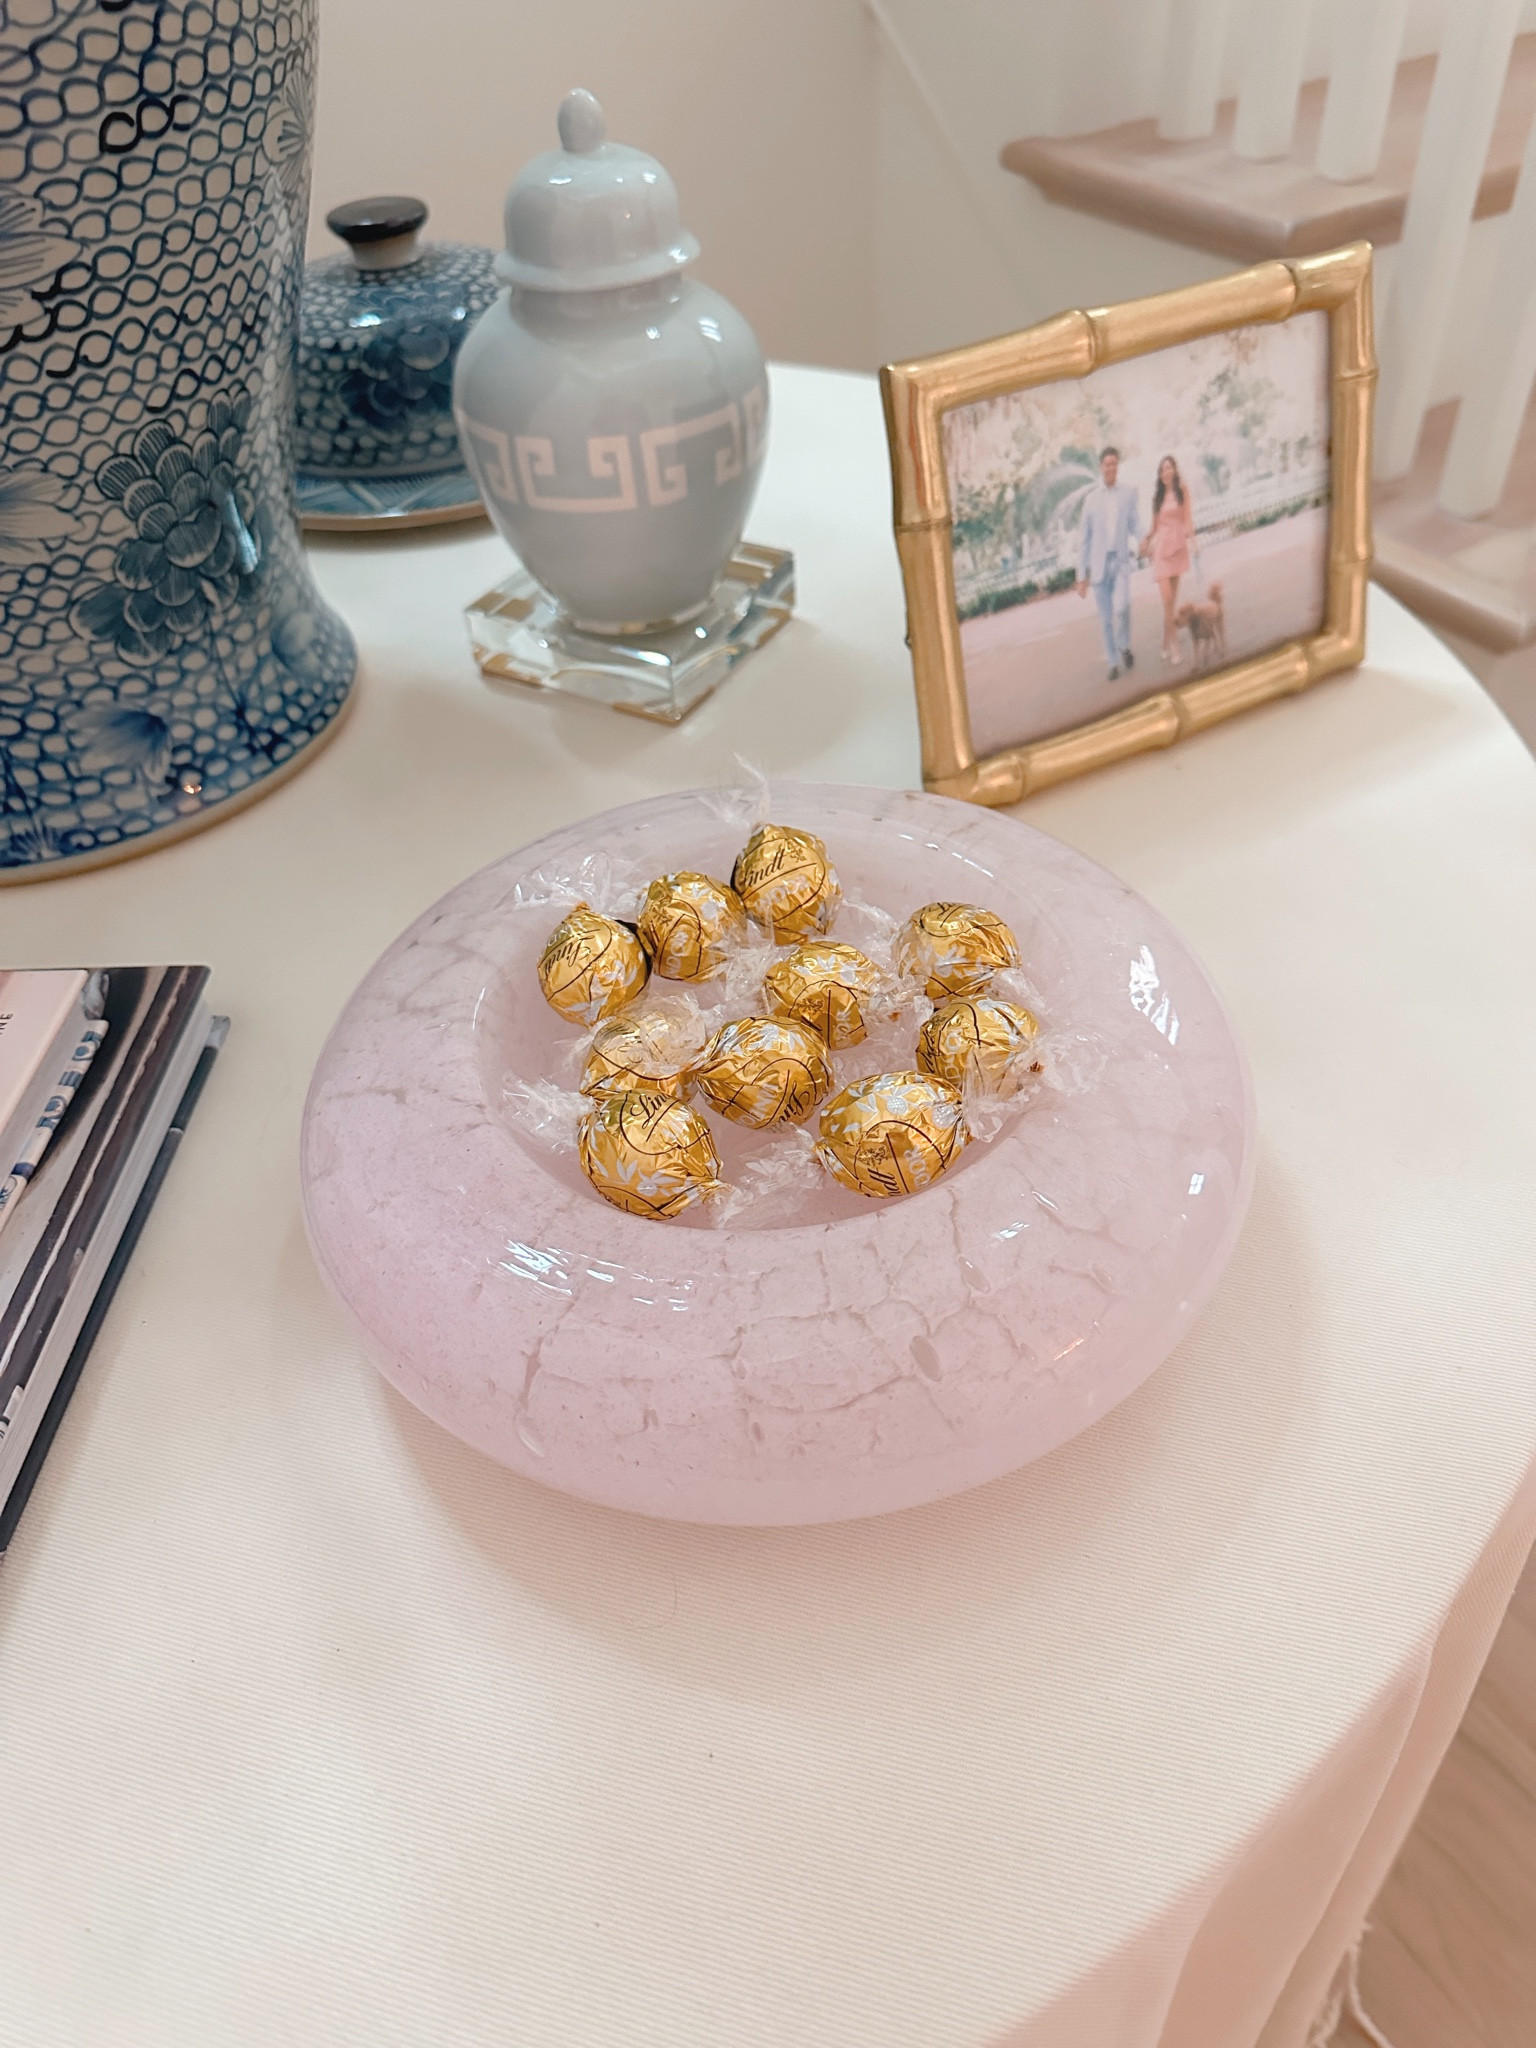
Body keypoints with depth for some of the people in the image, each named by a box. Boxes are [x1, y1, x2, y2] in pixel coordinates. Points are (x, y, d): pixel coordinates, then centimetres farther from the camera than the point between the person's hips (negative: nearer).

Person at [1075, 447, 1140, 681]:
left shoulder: (1128, 493, 4)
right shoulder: (1091, 499, 5)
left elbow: (1135, 525, 7)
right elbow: (1084, 539, 7)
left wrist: (1136, 545, -16)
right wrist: (1082, 575, 5)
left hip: (1121, 560, -1)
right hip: (1098, 563, 1)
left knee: (1121, 606, -21)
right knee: (1106, 617, 3)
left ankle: (1124, 646, 6)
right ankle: (1113, 662, 17)